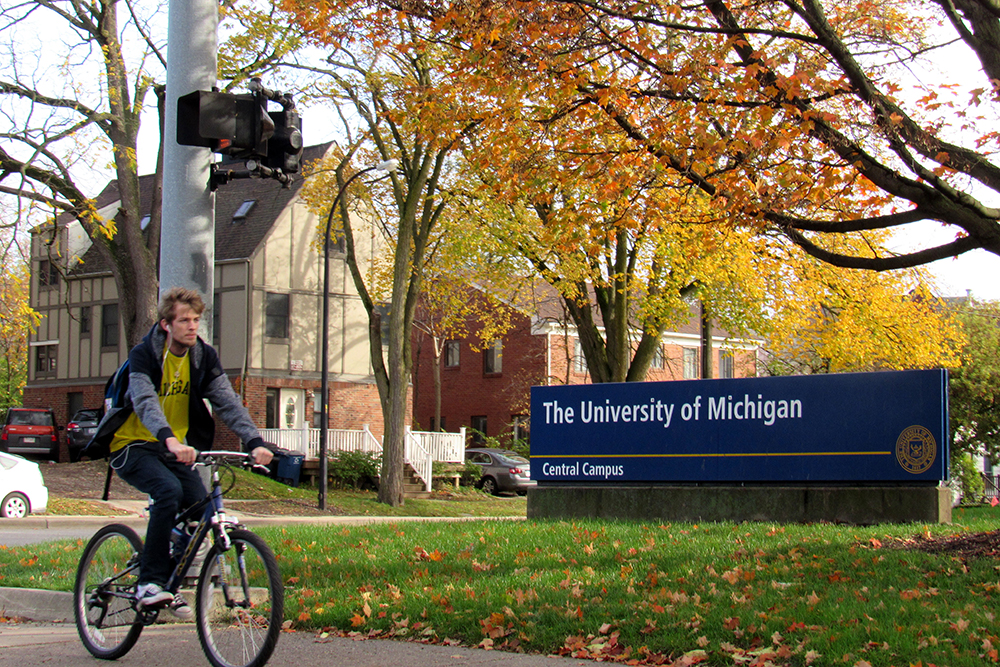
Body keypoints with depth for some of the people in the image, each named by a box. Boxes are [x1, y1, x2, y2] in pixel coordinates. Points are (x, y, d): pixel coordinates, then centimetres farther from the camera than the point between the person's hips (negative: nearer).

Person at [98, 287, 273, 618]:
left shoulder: (204, 357, -1)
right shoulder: (143, 355, -17)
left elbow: (228, 402, -12)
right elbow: (145, 402, -34)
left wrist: (255, 442, -29)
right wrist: (170, 440, -53)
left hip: (175, 447, 5)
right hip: (134, 446, -5)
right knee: (169, 490, -31)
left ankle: (171, 583, 6)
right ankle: (150, 582, -24)